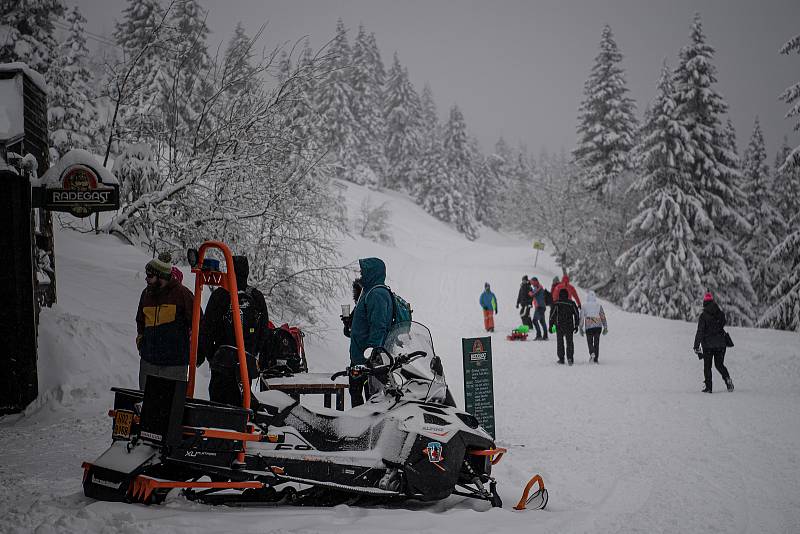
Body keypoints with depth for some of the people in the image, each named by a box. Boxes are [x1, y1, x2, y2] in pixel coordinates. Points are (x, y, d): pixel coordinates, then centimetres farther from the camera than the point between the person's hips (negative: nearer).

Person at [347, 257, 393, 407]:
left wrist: (371, 349, -30)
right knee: (355, 389, 19)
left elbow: (378, 326, -25)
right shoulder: (368, 292, 18)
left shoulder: (377, 294, -16)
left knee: (371, 393, -7)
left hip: (369, 357, -11)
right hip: (358, 356, 11)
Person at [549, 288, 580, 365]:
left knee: (560, 342, 8)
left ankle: (561, 358, 7)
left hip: (559, 326, -1)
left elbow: (552, 315, -4)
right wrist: (576, 326, 11)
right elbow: (577, 315, 5)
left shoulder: (556, 303, -4)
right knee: (569, 342, 6)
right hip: (569, 326, 1)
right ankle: (570, 357, -8)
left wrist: (550, 326, 2)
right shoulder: (571, 303, 3)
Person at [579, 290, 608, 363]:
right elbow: (603, 317, 2)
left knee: (590, 342, 10)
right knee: (596, 343, 12)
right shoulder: (599, 305, 3)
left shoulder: (584, 307, 2)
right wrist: (605, 327, 7)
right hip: (598, 326, 1)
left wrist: (581, 329, 8)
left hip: (589, 327, -1)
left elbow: (581, 318, 1)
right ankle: (595, 359, 9)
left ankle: (592, 353, -20)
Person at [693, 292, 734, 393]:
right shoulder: (721, 314, 0)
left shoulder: (703, 316, -12)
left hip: (707, 344, -3)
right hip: (720, 344, 3)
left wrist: (696, 346, -11)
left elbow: (700, 332, -14)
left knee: (707, 366, 7)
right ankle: (727, 378, -12)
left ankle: (708, 387, 4)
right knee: (719, 364, 14)